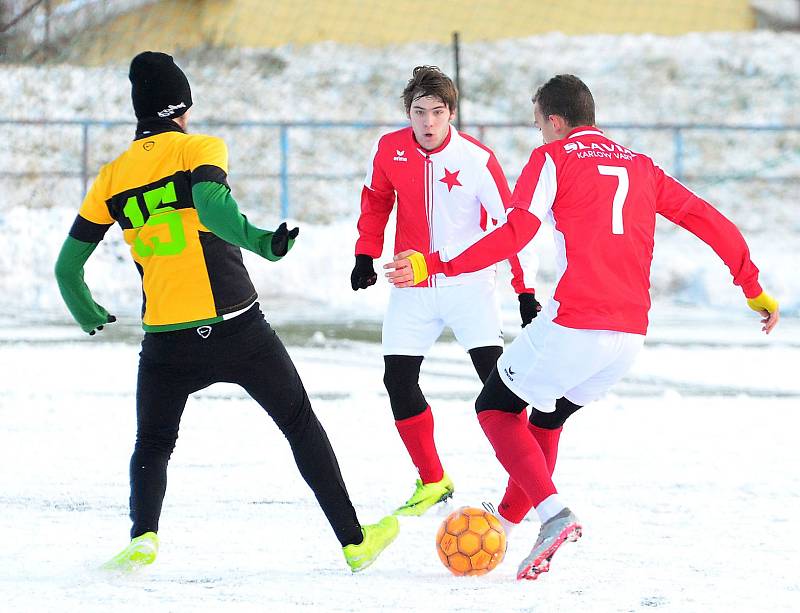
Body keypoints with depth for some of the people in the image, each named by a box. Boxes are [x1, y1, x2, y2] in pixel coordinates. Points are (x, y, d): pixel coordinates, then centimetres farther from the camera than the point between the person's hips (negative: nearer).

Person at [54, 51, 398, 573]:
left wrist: (87, 315, 30)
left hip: (166, 342, 2)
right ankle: (354, 541, 14)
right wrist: (259, 242, -38)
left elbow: (67, 265, 13)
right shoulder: (198, 148, -2)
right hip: (236, 329, -2)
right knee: (302, 426, 13)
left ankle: (144, 536, -8)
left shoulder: (112, 177, 9)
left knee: (152, 448, 18)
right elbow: (211, 203, -25)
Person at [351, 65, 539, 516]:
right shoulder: (390, 150, -5)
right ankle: (432, 481, 13)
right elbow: (376, 199, 15)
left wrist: (526, 292, -15)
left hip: (469, 284, -4)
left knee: (497, 377, -15)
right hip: (413, 287, 4)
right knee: (398, 381, -2)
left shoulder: (476, 160, -16)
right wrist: (367, 255, 6)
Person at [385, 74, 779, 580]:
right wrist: (755, 288, 25)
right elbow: (710, 221, 17)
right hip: (632, 333, 7)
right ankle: (508, 520, 25)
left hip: (574, 325, -7)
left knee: (496, 408, 10)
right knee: (549, 417, 26)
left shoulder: (554, 158, 1)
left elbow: (515, 234, -12)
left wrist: (435, 266, -13)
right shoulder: (641, 167, 19)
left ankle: (554, 513, -9)